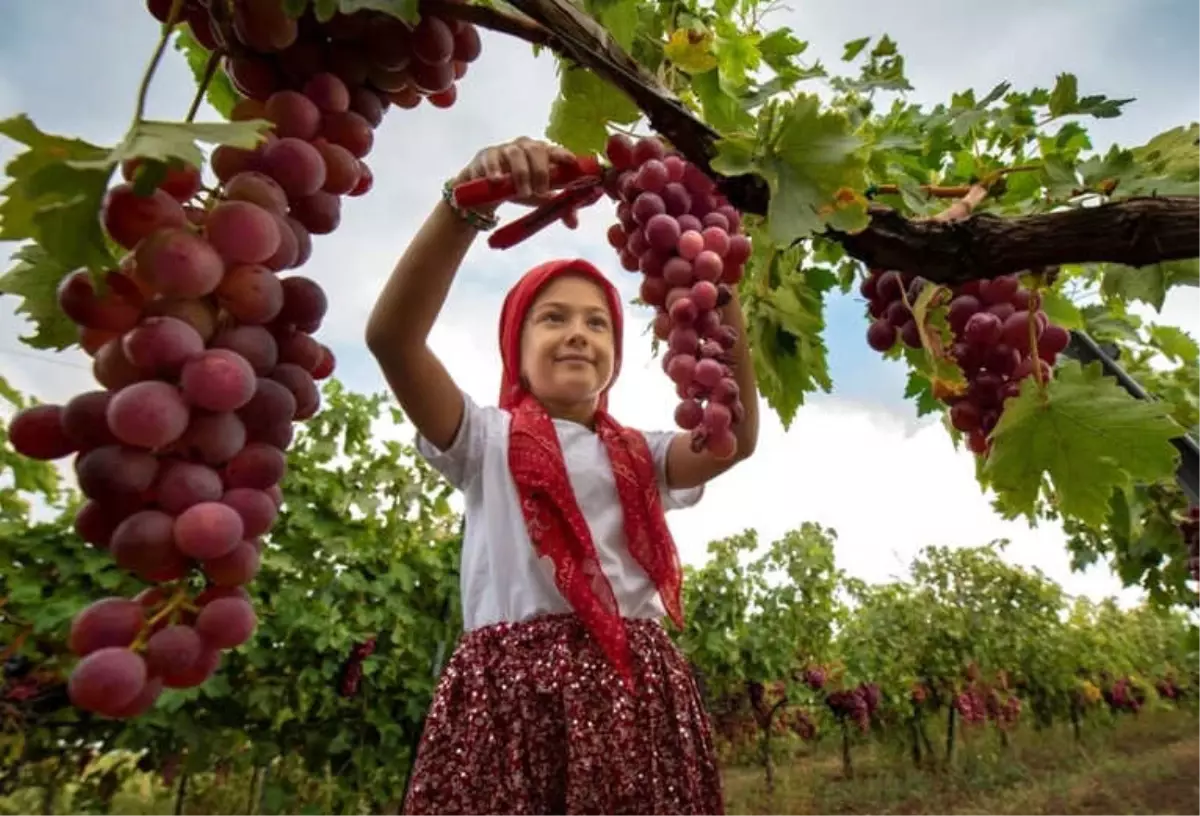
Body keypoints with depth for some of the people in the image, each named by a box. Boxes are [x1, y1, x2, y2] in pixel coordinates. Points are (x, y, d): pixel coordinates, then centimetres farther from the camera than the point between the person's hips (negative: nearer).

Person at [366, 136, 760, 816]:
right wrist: (468, 201, -21)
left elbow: (735, 437, -4)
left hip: (637, 690, 3)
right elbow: (391, 335, -8)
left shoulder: (641, 457, 16)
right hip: (511, 686, -2)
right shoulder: (488, 437, 8)